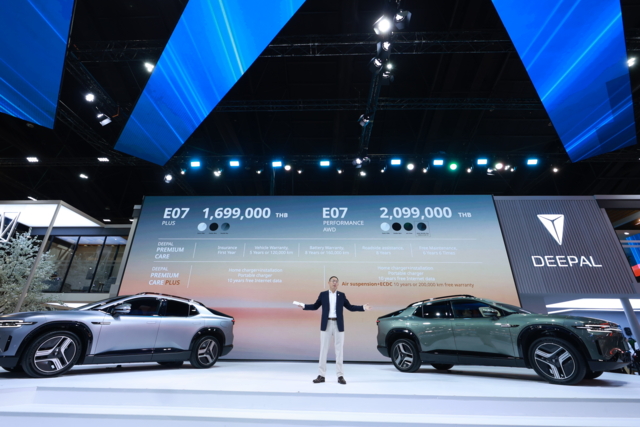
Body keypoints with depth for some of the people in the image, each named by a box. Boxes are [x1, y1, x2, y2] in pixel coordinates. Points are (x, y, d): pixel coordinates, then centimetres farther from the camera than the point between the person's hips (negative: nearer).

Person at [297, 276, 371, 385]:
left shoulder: (341, 295, 6)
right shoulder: (323, 294, 3)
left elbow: (350, 307, 8)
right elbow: (315, 306, 7)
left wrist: (363, 307, -2)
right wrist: (304, 306, -6)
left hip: (338, 325, 1)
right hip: (326, 325, 0)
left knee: (339, 350, 6)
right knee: (323, 349, 5)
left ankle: (340, 376, 15)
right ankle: (321, 375, 15)